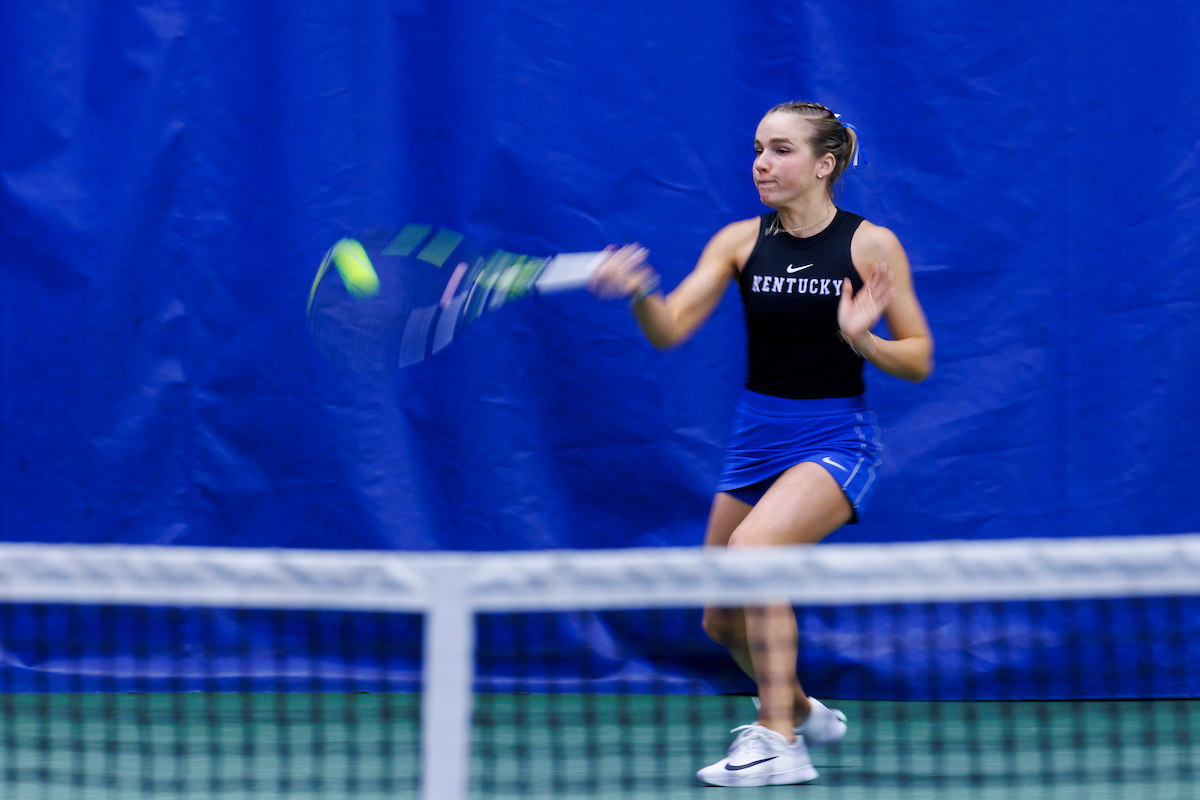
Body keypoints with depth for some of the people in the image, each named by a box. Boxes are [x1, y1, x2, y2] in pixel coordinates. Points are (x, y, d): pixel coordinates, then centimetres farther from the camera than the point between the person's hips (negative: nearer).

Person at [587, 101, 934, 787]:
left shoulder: (871, 244, -6)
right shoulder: (742, 242, 2)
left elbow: (920, 360, -3)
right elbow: (669, 330, -8)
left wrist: (862, 342, -22)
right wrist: (639, 292, -29)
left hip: (835, 439, -5)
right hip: (756, 440, 5)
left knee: (752, 548, -31)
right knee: (723, 621, 10)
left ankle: (781, 745, -25)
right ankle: (801, 712, 41)